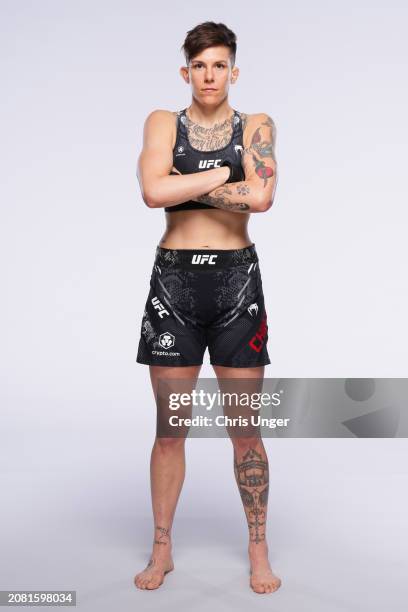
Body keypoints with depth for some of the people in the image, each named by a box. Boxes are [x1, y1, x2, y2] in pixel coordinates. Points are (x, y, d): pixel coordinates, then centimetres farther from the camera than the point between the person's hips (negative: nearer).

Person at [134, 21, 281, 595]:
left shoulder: (256, 126, 5)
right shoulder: (162, 123, 6)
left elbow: (261, 197, -14)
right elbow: (153, 191, -13)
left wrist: (187, 186, -9)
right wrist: (222, 176, -10)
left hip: (237, 278, 0)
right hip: (173, 279, 1)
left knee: (245, 426, 6)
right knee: (170, 427, 7)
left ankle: (259, 550, 22)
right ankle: (162, 550, 23)